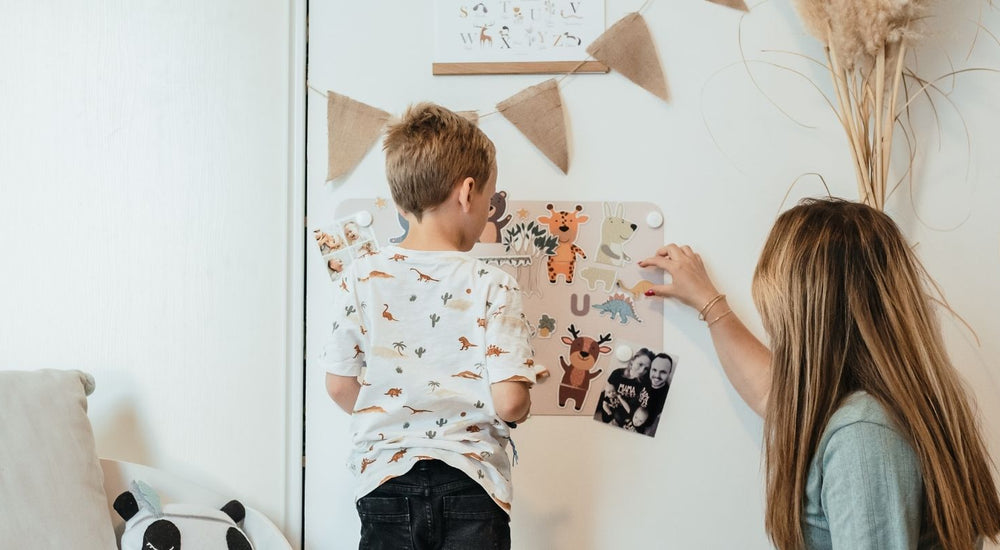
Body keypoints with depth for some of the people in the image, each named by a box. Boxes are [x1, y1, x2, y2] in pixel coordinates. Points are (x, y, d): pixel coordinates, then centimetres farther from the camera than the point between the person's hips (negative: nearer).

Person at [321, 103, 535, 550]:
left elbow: (339, 385, 2)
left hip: (384, 480, 3)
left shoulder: (360, 279, -3)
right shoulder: (493, 288, -11)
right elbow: (509, 402, -15)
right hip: (471, 487, -2)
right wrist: (523, 406, 8)